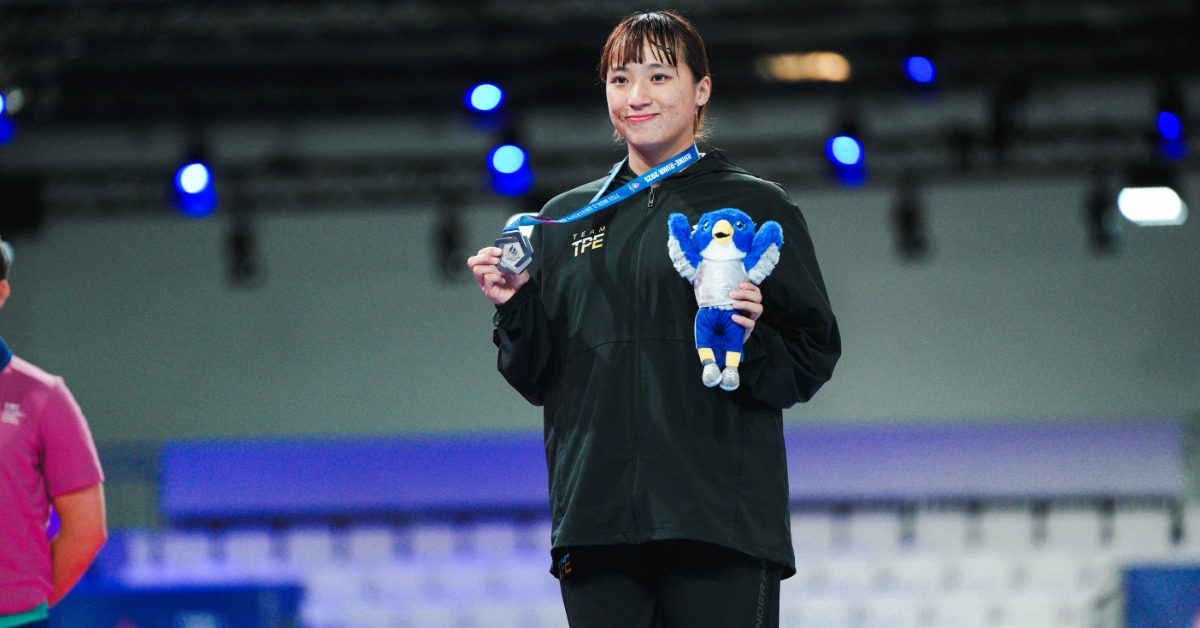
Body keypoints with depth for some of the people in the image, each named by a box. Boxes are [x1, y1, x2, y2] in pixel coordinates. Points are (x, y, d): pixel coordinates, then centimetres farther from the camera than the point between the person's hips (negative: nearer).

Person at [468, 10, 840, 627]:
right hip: (595, 524, 3)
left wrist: (753, 340, -16)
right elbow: (537, 379, 18)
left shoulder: (756, 207, 6)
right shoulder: (565, 219, 17)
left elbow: (810, 363, 3)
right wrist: (514, 309, 0)